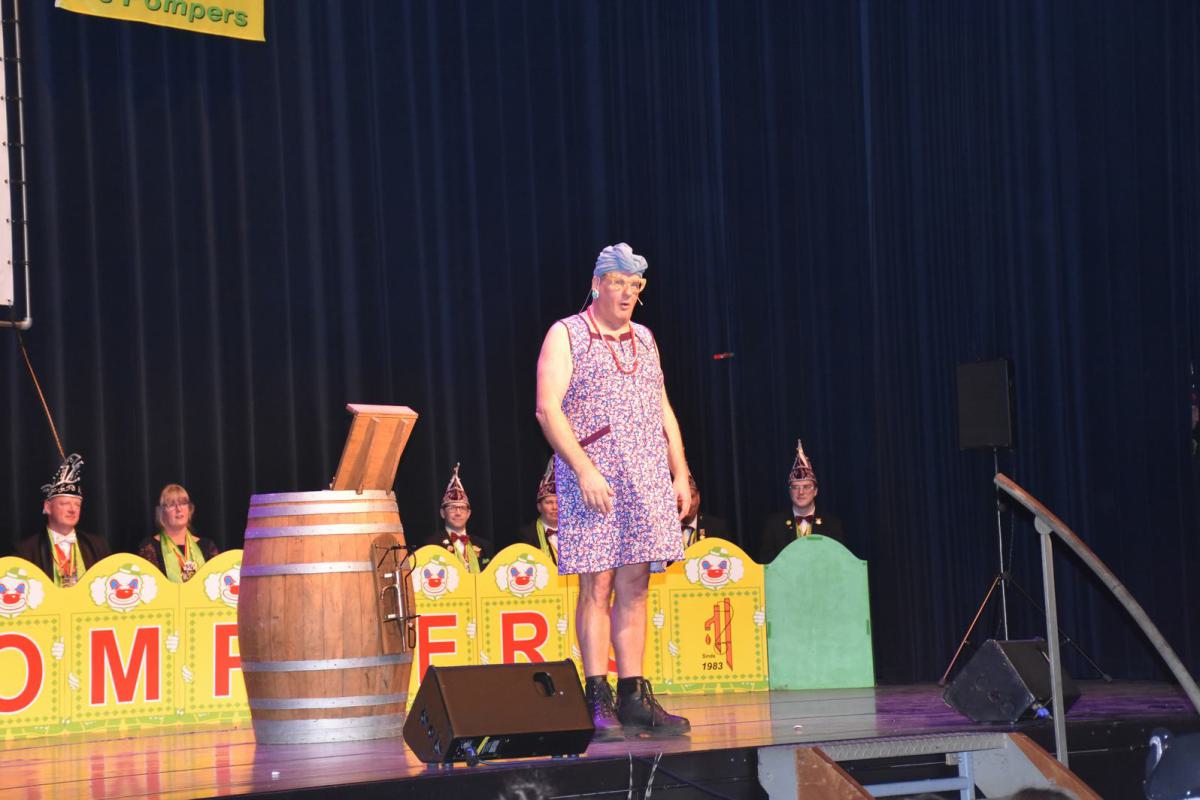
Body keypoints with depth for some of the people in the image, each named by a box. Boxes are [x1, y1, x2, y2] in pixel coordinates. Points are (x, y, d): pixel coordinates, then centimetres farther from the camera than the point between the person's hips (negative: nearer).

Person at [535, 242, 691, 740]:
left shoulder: (643, 339, 18)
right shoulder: (565, 336, 0)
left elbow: (663, 409, 21)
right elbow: (548, 410, -9)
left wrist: (680, 473, 12)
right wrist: (584, 470, -17)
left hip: (647, 480, 5)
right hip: (592, 479, -5)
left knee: (634, 587, 4)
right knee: (597, 586, -7)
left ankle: (633, 699, 6)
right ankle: (598, 702, -6)